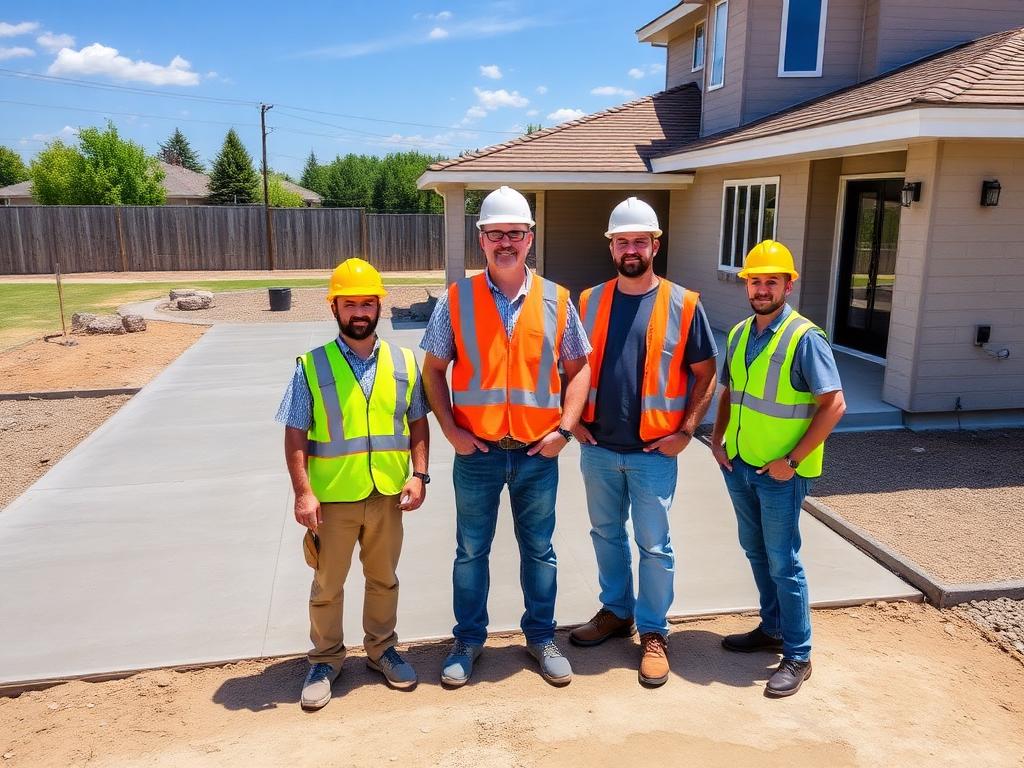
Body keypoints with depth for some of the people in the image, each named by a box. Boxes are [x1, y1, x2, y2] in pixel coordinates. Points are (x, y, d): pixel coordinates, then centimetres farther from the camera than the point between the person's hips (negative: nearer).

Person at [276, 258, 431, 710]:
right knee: (327, 585, 14)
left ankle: (381, 649, 38)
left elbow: (417, 423, 6)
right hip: (332, 498, -2)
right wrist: (303, 492, -14)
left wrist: (419, 475, -4)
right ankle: (325, 660, 33)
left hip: (387, 495, 2)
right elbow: (295, 436, -7)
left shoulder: (403, 363, 0)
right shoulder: (312, 366, -7)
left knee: (383, 579, 19)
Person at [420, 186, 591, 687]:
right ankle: (468, 639, 31)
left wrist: (564, 428, -6)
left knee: (539, 550, 14)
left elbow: (578, 369, 5)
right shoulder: (457, 298, -2)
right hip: (476, 453, 0)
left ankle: (541, 636, 33)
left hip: (538, 453, 1)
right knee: (471, 551, 13)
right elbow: (433, 369, 2)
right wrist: (450, 428, -7)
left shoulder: (556, 300, 0)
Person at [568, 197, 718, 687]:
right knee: (606, 534, 17)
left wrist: (686, 431, -8)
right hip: (597, 448, 4)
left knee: (654, 545, 6)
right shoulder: (590, 301, 2)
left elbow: (705, 374, -1)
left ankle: (653, 632, 24)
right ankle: (616, 611, 37)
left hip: (654, 452, -3)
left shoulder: (682, 305, -6)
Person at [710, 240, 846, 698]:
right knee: (756, 553, 18)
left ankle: (797, 655, 17)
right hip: (739, 466, 7)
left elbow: (834, 405, -17)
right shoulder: (739, 334, 5)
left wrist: (792, 459, -19)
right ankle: (772, 628, 36)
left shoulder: (805, 338, -15)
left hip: (780, 472, -6)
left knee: (783, 563, 2)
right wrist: (717, 438, 5)